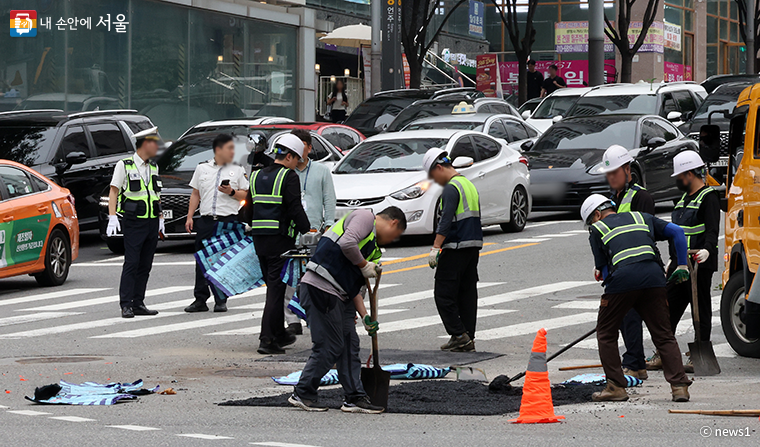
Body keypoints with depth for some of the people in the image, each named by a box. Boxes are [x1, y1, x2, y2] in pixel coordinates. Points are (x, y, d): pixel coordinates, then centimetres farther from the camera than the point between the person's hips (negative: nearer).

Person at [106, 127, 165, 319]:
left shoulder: (153, 167, 16)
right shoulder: (124, 165, -3)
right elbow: (113, 191, -6)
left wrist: (161, 218, 18)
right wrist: (112, 217, -16)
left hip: (152, 223, 6)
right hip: (134, 222, -6)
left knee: (145, 265, 5)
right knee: (131, 263, -12)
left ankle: (138, 303, 9)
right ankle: (126, 305, -11)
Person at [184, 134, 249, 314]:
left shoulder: (237, 170, 8)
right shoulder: (202, 168, 11)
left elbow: (244, 195, 8)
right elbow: (195, 194, 14)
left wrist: (231, 192, -11)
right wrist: (189, 217, 7)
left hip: (228, 221, -2)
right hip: (206, 221, 2)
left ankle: (221, 300, 4)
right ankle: (200, 300, 9)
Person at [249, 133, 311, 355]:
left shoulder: (257, 176, 13)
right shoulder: (289, 177, -9)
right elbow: (295, 209, -15)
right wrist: (308, 232, -9)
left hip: (259, 238, 7)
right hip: (280, 239, -7)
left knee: (273, 286, 18)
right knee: (276, 288, -5)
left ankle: (279, 334, 27)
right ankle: (267, 340, -10)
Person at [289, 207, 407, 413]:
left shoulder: (373, 246, 25)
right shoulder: (365, 217, -2)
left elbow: (354, 286, 24)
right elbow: (347, 244, -21)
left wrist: (365, 316, 19)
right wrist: (364, 265, -6)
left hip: (339, 296, 10)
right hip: (320, 289, -10)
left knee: (350, 345, 11)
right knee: (329, 347, -5)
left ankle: (355, 398, 17)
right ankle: (303, 394, 7)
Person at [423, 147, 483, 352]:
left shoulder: (451, 188, -12)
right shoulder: (469, 185, 17)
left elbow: (446, 221, -22)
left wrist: (435, 248, -24)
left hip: (456, 248, -9)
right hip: (474, 245, 9)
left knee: (444, 294, -4)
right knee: (467, 293, 10)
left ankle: (459, 335, -9)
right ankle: (468, 338, 11)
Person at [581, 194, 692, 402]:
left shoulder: (597, 229, 20)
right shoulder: (642, 218, 28)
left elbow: (602, 269, 12)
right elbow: (676, 231, 20)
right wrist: (682, 266, 22)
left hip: (622, 279, -3)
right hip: (653, 276, 3)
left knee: (606, 334, 15)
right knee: (664, 335, 10)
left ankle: (616, 387, 13)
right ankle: (679, 385, 0)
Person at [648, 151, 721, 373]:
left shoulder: (708, 197, -9)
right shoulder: (685, 198, 19)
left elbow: (712, 230, -21)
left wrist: (707, 250, -39)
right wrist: (673, 261, 28)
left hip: (699, 265, -9)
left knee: (701, 311, -1)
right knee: (668, 308, 7)